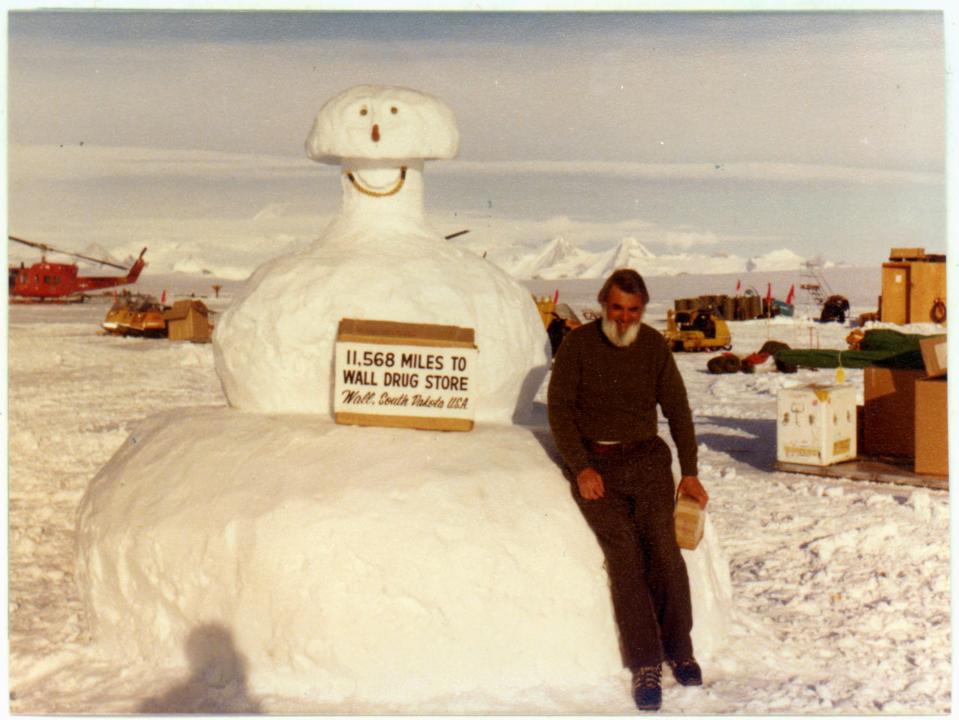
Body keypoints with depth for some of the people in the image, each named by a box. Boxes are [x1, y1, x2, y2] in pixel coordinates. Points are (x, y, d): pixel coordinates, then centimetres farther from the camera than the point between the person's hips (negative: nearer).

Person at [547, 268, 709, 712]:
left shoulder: (653, 345, 8)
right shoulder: (578, 344, 0)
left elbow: (677, 410, 13)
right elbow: (559, 409, -1)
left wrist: (689, 472, 7)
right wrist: (581, 468, -11)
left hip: (646, 458, 2)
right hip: (593, 461, -2)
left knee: (662, 544, -16)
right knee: (623, 552, -16)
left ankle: (678, 648, 0)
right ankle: (644, 665, -10)